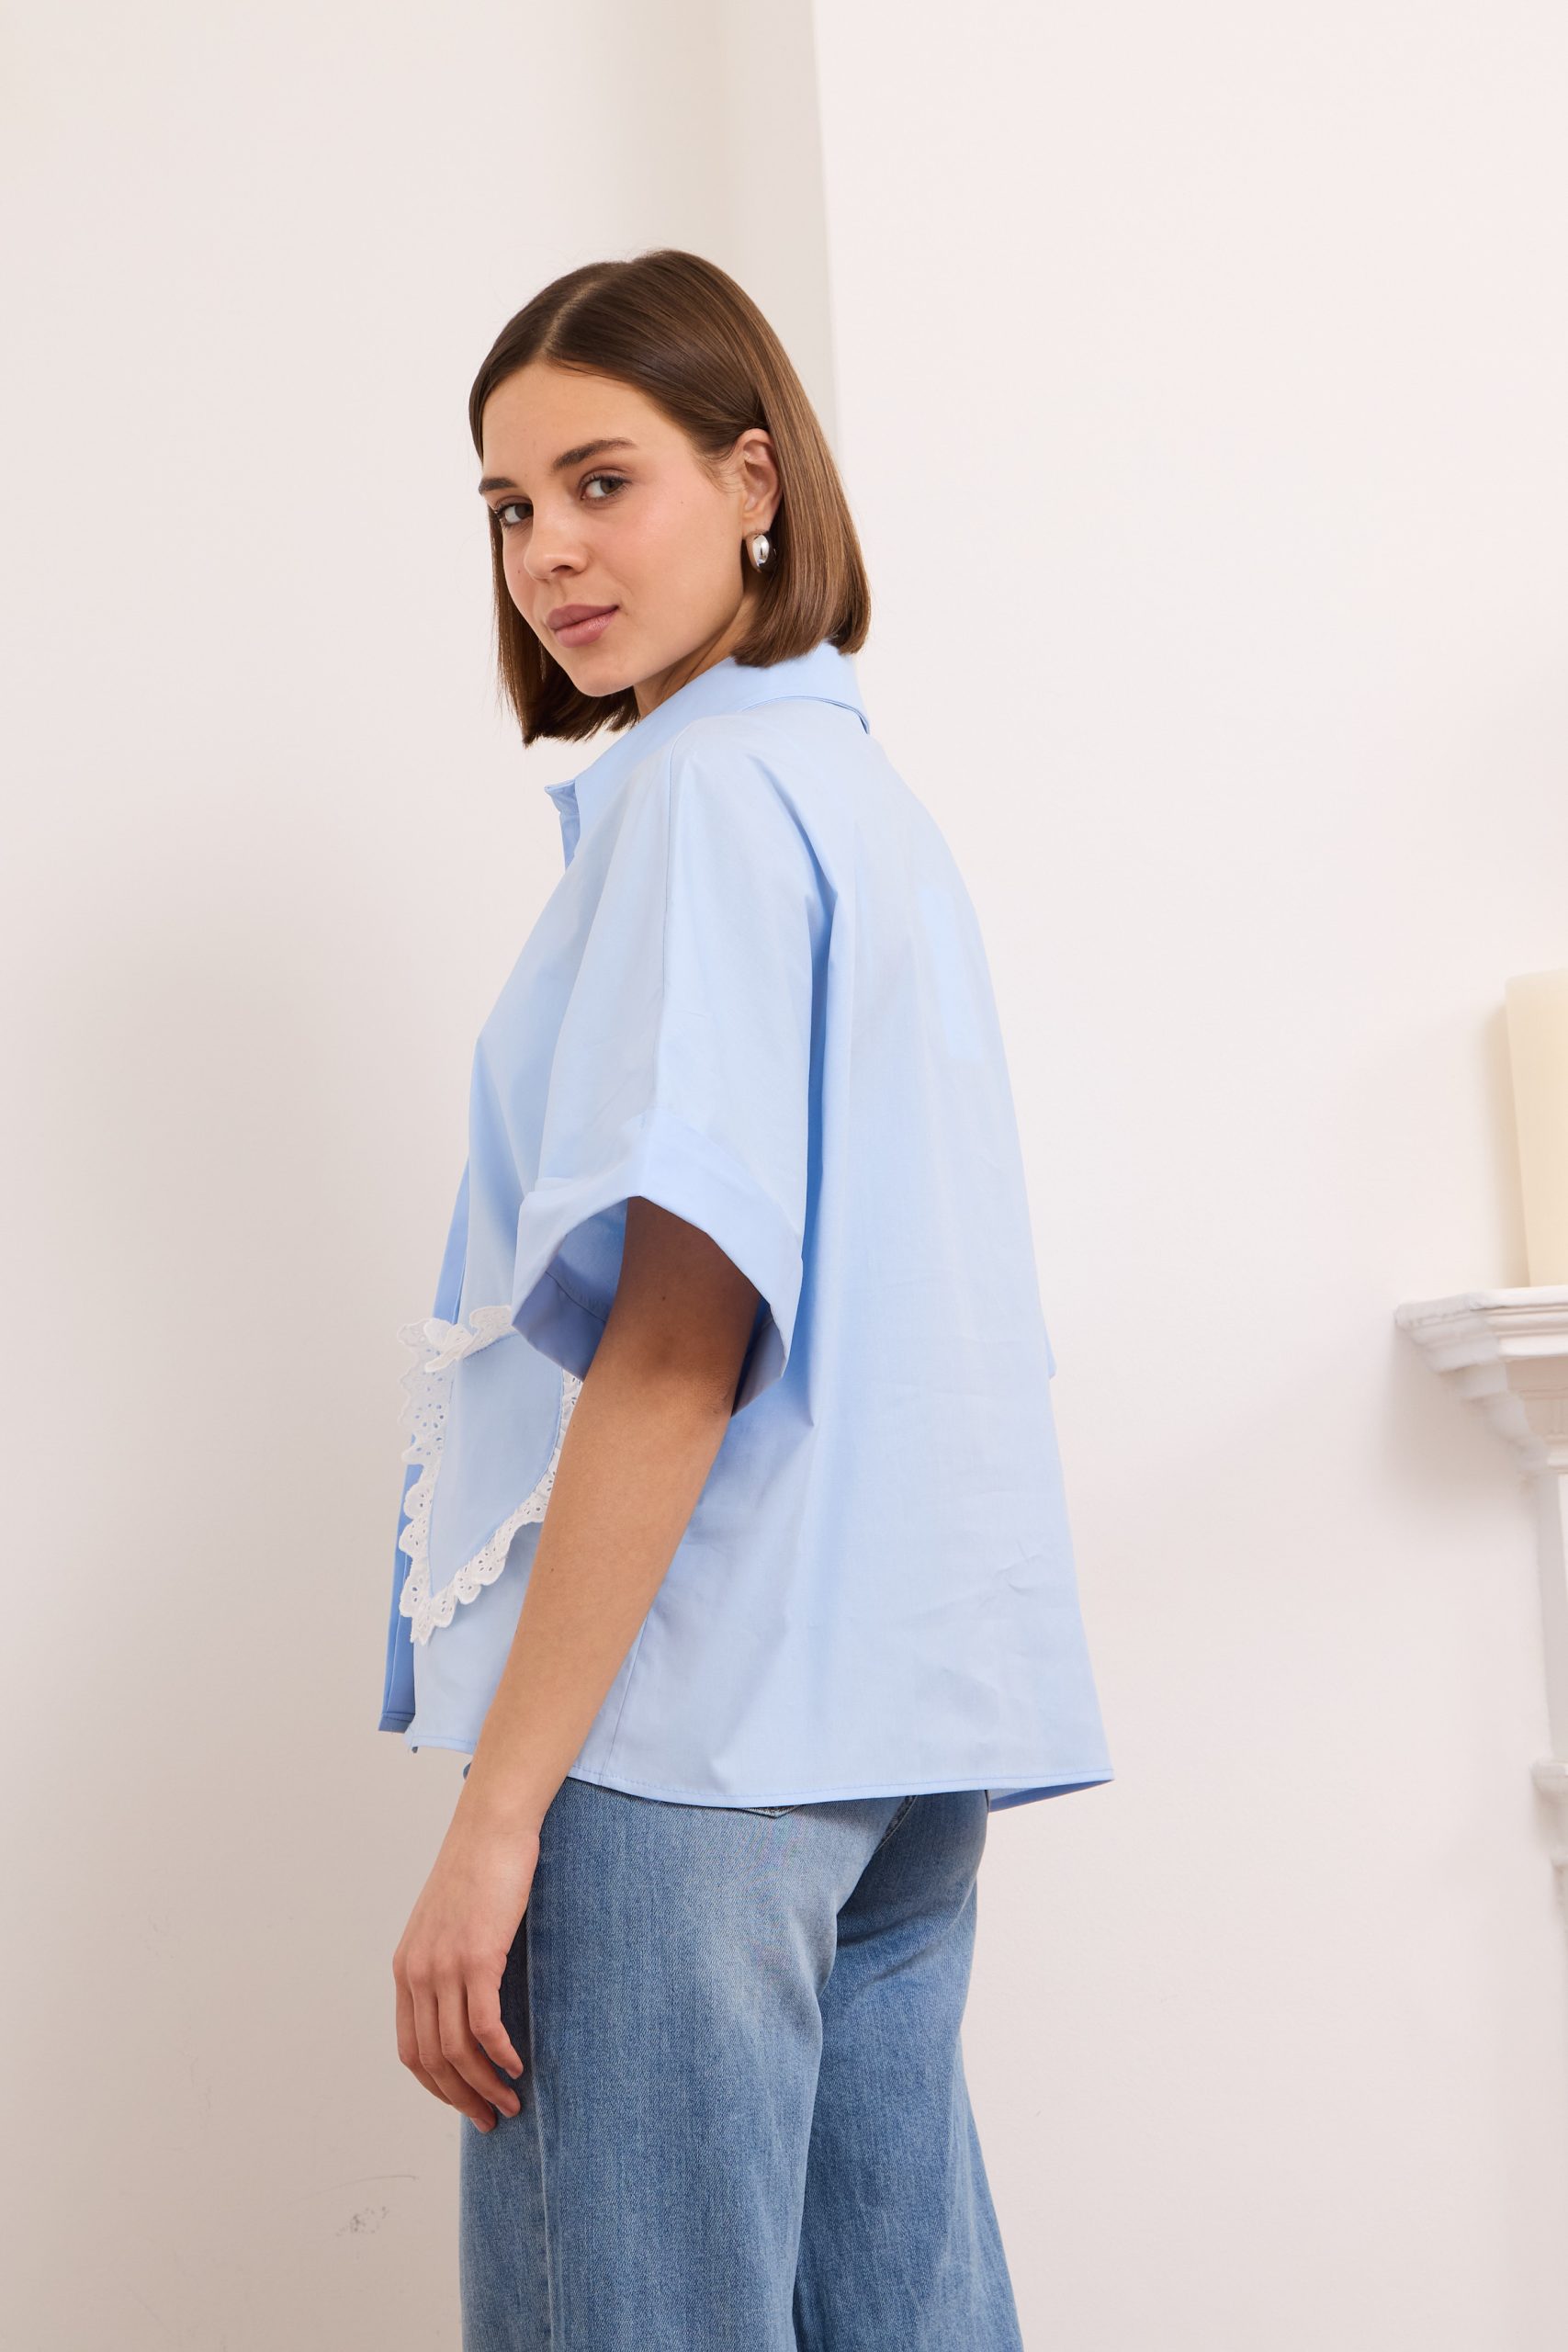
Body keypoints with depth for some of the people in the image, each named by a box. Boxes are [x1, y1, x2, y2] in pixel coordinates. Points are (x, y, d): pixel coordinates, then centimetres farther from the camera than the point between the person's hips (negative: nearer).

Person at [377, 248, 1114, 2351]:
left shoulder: (707, 785, -9)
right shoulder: (871, 791, 18)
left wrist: (498, 1807, -17)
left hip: (692, 1720, -9)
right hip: (902, 1715, 9)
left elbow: (680, 1330, -17)